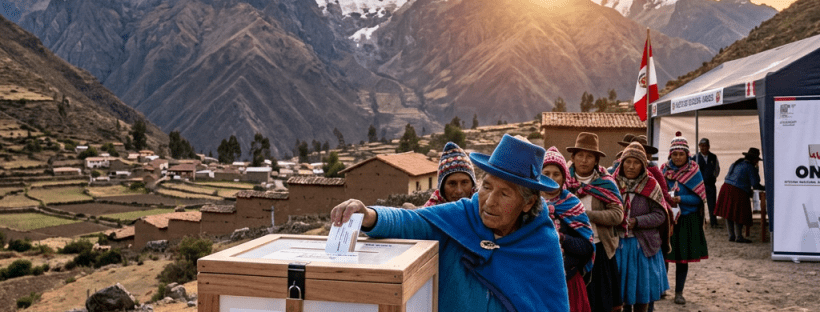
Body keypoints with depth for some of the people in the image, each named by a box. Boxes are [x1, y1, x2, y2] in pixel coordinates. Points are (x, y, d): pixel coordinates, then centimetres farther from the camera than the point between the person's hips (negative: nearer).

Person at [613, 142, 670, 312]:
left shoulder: (651, 185, -1)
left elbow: (660, 215, -3)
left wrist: (637, 222, -15)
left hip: (643, 245, 0)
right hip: (617, 244, 0)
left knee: (642, 289, 9)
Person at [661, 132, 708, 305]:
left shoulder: (694, 171, -2)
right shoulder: (664, 170, 2)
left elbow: (699, 197, -5)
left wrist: (680, 199, -19)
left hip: (687, 221, -1)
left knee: (682, 258, 5)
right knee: (662, 255, 2)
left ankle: (679, 292, 17)